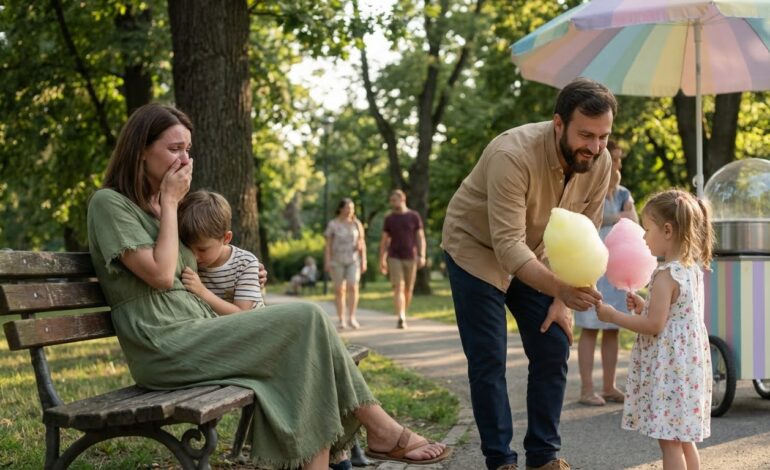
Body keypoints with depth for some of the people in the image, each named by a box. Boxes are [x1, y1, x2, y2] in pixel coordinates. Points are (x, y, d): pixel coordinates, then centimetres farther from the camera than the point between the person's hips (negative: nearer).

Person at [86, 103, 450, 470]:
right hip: (164, 349, -8)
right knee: (306, 320, -17)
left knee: (298, 350, -16)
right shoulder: (108, 203, -3)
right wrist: (170, 203, -5)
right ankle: (381, 429, -7)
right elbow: (160, 275, -14)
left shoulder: (155, 207, 23)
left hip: (195, 333, 8)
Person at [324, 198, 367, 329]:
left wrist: (364, 261, 1)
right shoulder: (332, 224, -3)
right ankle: (342, 320, 7)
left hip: (353, 260, 1)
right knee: (339, 290, 1)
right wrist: (327, 262, -11)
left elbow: (362, 243, 6)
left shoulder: (357, 223, 3)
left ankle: (352, 317, -7)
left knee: (353, 288, -13)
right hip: (337, 261, -1)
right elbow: (328, 244, -4)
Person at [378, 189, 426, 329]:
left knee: (408, 290, 8)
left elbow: (421, 237, -2)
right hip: (394, 258, 0)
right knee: (398, 288, -14)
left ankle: (404, 315, 26)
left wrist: (422, 256, -13)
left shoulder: (414, 216, 1)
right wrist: (382, 261, 4)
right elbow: (384, 241, 8)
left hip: (410, 258, 0)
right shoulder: (389, 219, 4)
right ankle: (401, 319, -23)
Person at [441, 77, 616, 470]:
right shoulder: (513, 156, -36)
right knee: (488, 360, -8)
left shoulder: (599, 162, -17)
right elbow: (508, 245, -40)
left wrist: (562, 301, -11)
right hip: (478, 249, -5)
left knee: (553, 348, 0)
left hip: (534, 254, 6)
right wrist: (560, 288, -54)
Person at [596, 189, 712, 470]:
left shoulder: (665, 276, -19)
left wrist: (613, 316, -13)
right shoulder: (693, 269, 9)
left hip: (668, 367, -9)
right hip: (689, 363, 9)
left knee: (669, 440, -4)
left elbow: (654, 326, -21)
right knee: (684, 439, 17)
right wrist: (645, 306, 12)